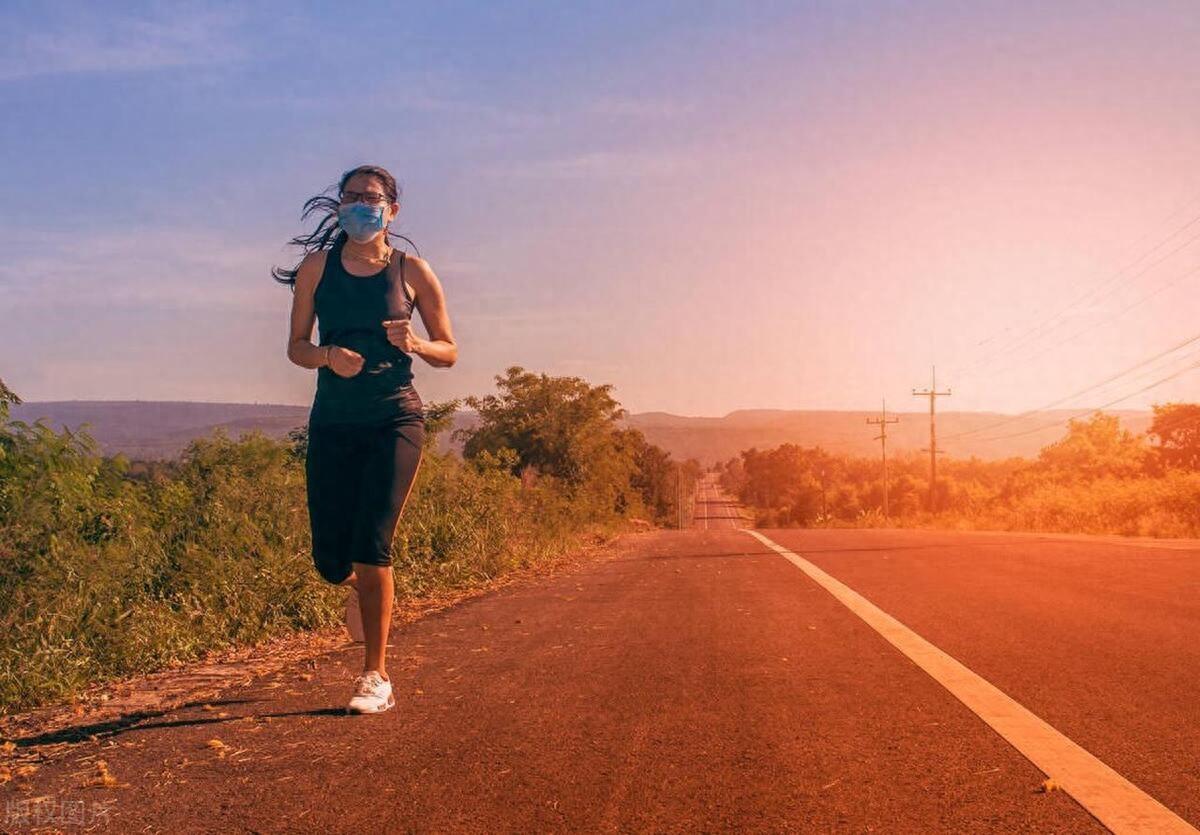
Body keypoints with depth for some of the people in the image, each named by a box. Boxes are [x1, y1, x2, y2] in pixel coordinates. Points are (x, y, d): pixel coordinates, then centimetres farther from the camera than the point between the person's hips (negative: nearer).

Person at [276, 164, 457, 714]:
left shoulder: (411, 271, 3)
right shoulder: (317, 267, 6)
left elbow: (449, 352, 7)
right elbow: (296, 347, 9)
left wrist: (413, 344, -14)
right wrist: (328, 355, -13)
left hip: (395, 421, -2)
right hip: (332, 422, 2)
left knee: (372, 545, -12)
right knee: (330, 557, 1)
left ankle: (376, 677, 1)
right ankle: (358, 588, 40)